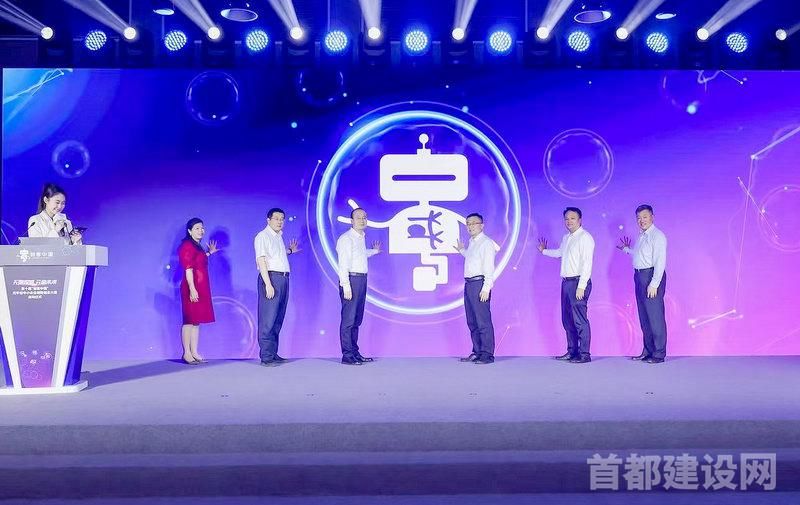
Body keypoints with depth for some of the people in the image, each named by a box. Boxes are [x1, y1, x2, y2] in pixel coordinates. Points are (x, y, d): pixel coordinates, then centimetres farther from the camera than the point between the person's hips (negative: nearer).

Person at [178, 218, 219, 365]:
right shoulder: (187, 246, -11)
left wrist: (209, 253, 28)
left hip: (201, 288, 10)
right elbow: (188, 269, -18)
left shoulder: (197, 247, 18)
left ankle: (194, 352, 13)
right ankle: (187, 353, -3)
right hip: (192, 288, -10)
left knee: (196, 321, 9)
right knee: (190, 320, -6)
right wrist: (192, 289, -23)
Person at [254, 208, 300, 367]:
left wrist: (289, 251, 29)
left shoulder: (279, 236, 20)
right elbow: (261, 260, -14)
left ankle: (273, 354, 15)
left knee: (278, 319, 10)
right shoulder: (263, 236, -6)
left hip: (283, 278, 9)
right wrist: (268, 284, -21)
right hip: (271, 277, -9)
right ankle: (266, 356, -7)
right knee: (268, 319, -8)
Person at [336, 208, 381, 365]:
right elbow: (343, 265, -16)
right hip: (351, 280, -9)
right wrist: (346, 287, -22)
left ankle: (355, 353, 18)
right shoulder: (346, 239, -11)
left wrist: (374, 251, 49)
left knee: (357, 320, 12)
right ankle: (347, 355, -6)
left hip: (362, 280, 9)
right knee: (349, 319, -8)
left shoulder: (362, 237, 17)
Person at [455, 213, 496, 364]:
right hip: (469, 284, 9)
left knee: (483, 321, -9)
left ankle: (487, 355, -6)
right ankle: (477, 352, 19)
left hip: (480, 283, -9)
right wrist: (462, 250, 36)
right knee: (472, 322, 12)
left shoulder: (486, 243, -7)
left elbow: (489, 267, -13)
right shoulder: (472, 242, 19)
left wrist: (486, 288, -20)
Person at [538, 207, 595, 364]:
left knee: (580, 320, -8)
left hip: (578, 282, -9)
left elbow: (587, 263, -16)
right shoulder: (566, 238, 17)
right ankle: (572, 352, 21)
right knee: (567, 320, 13)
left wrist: (581, 286, -21)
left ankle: (584, 354, -4)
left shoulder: (585, 238, -10)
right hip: (566, 282, 9)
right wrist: (544, 251, 52)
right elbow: (559, 252, 39)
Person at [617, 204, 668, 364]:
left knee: (655, 316, -6)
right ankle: (647, 352, 21)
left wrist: (654, 284, -21)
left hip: (652, 276, -9)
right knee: (644, 317, 13)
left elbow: (660, 262, -16)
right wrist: (627, 249, 36)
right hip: (639, 276, 9)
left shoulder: (657, 236, -10)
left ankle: (659, 354, -1)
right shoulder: (641, 236, 17)